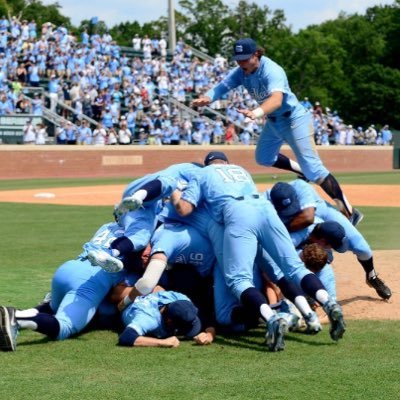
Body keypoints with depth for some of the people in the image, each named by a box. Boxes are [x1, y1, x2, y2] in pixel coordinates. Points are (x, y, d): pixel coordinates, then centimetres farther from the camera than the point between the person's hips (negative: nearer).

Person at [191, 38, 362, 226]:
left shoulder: (272, 71, -30)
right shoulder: (241, 72, -8)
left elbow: (277, 99, -47)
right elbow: (222, 87, -22)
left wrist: (257, 112, -67)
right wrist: (206, 98, -44)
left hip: (294, 119, -8)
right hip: (273, 121, 8)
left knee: (313, 168, -14)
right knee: (263, 158, 22)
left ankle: (349, 212, -11)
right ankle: (302, 172, 41)